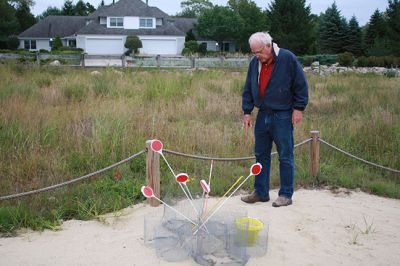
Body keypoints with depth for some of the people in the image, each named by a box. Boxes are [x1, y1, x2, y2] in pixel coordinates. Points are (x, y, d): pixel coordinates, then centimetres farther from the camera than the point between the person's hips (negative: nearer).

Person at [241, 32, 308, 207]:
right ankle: (261, 192, 21)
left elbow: (301, 85, -7)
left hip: (283, 116, -6)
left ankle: (286, 195, 11)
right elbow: (248, 89, 12)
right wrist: (247, 111, 8)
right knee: (261, 155, 10)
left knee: (285, 156, 1)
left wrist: (298, 108, -8)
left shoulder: (287, 58, -11)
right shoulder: (255, 62, 5)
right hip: (263, 115, 6)